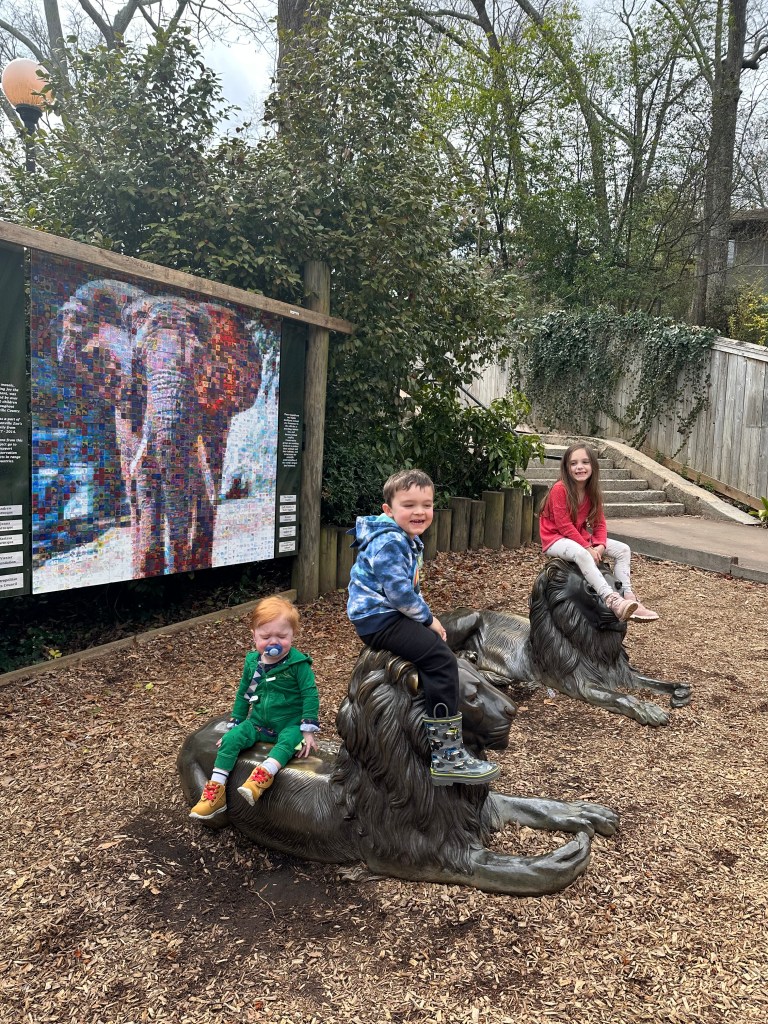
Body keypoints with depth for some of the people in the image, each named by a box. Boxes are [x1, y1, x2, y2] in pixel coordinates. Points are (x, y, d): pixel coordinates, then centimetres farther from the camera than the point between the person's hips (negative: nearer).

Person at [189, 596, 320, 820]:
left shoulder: (298, 663, -14)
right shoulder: (252, 662, 1)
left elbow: (310, 695, -15)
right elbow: (243, 694, 13)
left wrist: (308, 731, -19)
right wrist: (233, 725, 14)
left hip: (290, 723, -4)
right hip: (258, 722, 4)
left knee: (288, 742, -35)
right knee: (230, 740, -16)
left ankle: (262, 777, -53)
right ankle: (216, 791, -16)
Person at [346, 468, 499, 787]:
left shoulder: (410, 540, 15)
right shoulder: (389, 542, -19)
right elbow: (399, 591, -25)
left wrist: (426, 616, 12)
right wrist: (427, 618, -13)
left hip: (388, 616, 11)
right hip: (379, 620, -11)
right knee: (440, 658, -20)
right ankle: (447, 757, -18)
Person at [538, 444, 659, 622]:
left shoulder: (592, 492, 3)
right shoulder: (560, 489, -19)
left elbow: (599, 523, 4)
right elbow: (564, 525, -21)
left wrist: (600, 546, -16)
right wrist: (588, 547, -23)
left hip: (581, 537, 8)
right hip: (555, 539, -8)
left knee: (623, 549, -5)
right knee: (581, 554, -40)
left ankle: (628, 597, -13)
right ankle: (612, 600, -47)